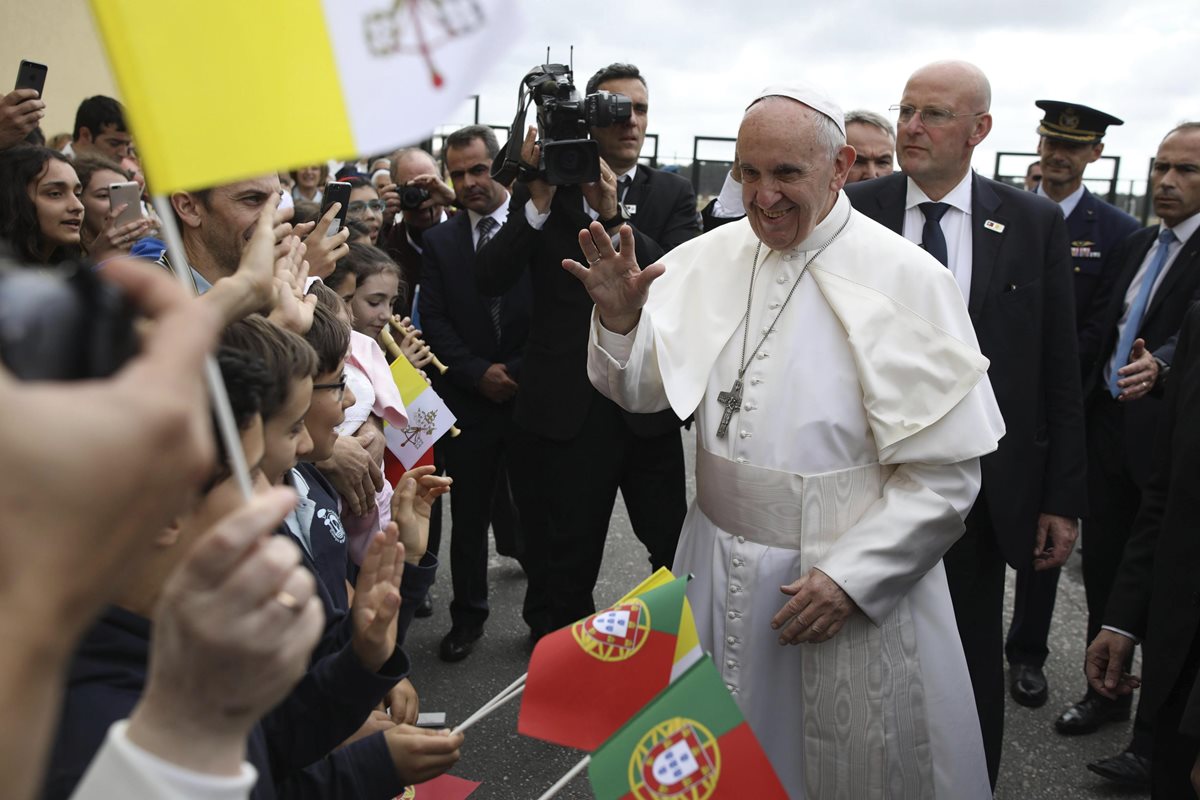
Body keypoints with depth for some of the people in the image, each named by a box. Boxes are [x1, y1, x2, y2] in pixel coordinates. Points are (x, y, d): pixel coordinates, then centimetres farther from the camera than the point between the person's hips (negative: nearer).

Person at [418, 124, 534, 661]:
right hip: (469, 400, 2)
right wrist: (479, 373, -11)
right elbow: (435, 321, 1)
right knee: (468, 515, 9)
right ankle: (467, 616, 25)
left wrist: (518, 372, -11)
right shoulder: (439, 241, 6)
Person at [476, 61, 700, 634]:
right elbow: (489, 280, -8)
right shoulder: (541, 190, 2)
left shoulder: (672, 194, 4)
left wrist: (614, 215, -19)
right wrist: (540, 200, -17)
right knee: (569, 562, 13)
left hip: (652, 404, 1)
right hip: (568, 408, 0)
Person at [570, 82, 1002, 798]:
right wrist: (619, 318, -19)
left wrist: (851, 576, -18)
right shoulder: (712, 257, -2)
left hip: (855, 580, -4)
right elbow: (644, 390, 0)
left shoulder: (907, 280, -13)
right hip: (718, 562, 4)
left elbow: (946, 470, -13)